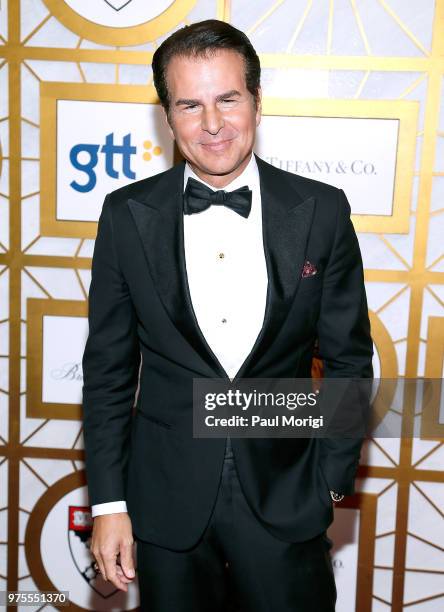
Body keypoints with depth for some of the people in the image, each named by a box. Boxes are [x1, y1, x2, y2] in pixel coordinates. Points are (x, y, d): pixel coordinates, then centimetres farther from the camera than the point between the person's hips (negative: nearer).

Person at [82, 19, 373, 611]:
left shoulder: (322, 212, -7)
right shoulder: (128, 216, -5)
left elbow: (348, 359, 1)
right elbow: (108, 368, -1)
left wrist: (333, 479, 0)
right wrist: (108, 501, -2)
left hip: (286, 497, 0)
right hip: (166, 497, 1)